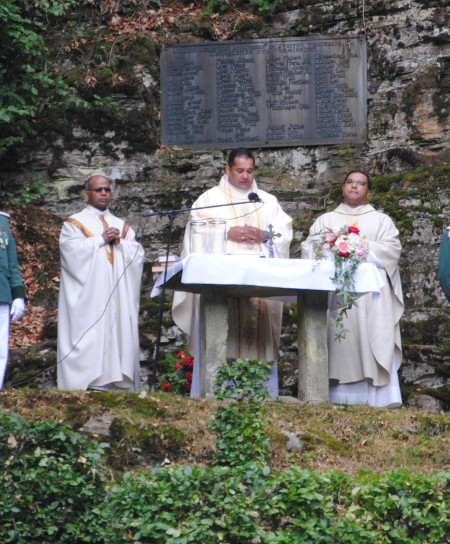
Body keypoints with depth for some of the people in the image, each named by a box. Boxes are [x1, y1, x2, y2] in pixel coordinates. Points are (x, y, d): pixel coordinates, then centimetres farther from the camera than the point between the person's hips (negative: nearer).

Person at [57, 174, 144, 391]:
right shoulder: (74, 224, 9)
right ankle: (90, 385, -14)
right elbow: (73, 251, -9)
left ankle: (121, 385, -5)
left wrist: (120, 242, -7)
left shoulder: (122, 226, 21)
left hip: (118, 296, 4)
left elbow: (138, 255, 9)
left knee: (120, 336, -4)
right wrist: (101, 239, -9)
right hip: (88, 297, -4)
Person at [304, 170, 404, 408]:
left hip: (371, 293, -1)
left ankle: (381, 401, -13)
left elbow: (392, 249, 3)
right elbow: (311, 248, 8)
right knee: (340, 347, -9)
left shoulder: (382, 220, 20)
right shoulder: (326, 220, 23)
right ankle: (340, 399, -11)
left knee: (374, 344, -10)